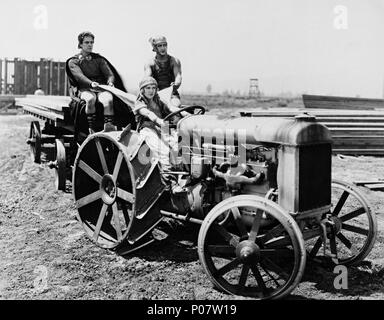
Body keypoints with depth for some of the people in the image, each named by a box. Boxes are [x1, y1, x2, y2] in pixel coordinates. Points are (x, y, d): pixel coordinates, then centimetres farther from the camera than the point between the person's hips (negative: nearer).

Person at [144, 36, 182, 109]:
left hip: (171, 93, 0)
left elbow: (178, 76, -8)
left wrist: (176, 84, -34)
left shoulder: (175, 61, 9)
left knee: (176, 105, -33)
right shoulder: (150, 64, 9)